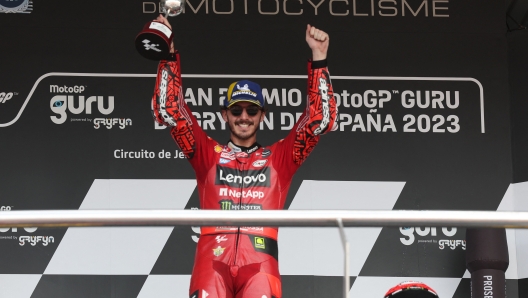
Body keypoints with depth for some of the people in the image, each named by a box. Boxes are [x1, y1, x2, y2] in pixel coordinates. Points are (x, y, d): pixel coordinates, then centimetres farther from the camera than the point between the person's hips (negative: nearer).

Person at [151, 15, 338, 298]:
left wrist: (318, 59, 10)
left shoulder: (279, 157, 21)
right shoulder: (208, 154, 20)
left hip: (260, 260, 0)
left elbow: (321, 119, 16)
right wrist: (169, 54, 7)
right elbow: (169, 111, 15)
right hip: (213, 256, 0)